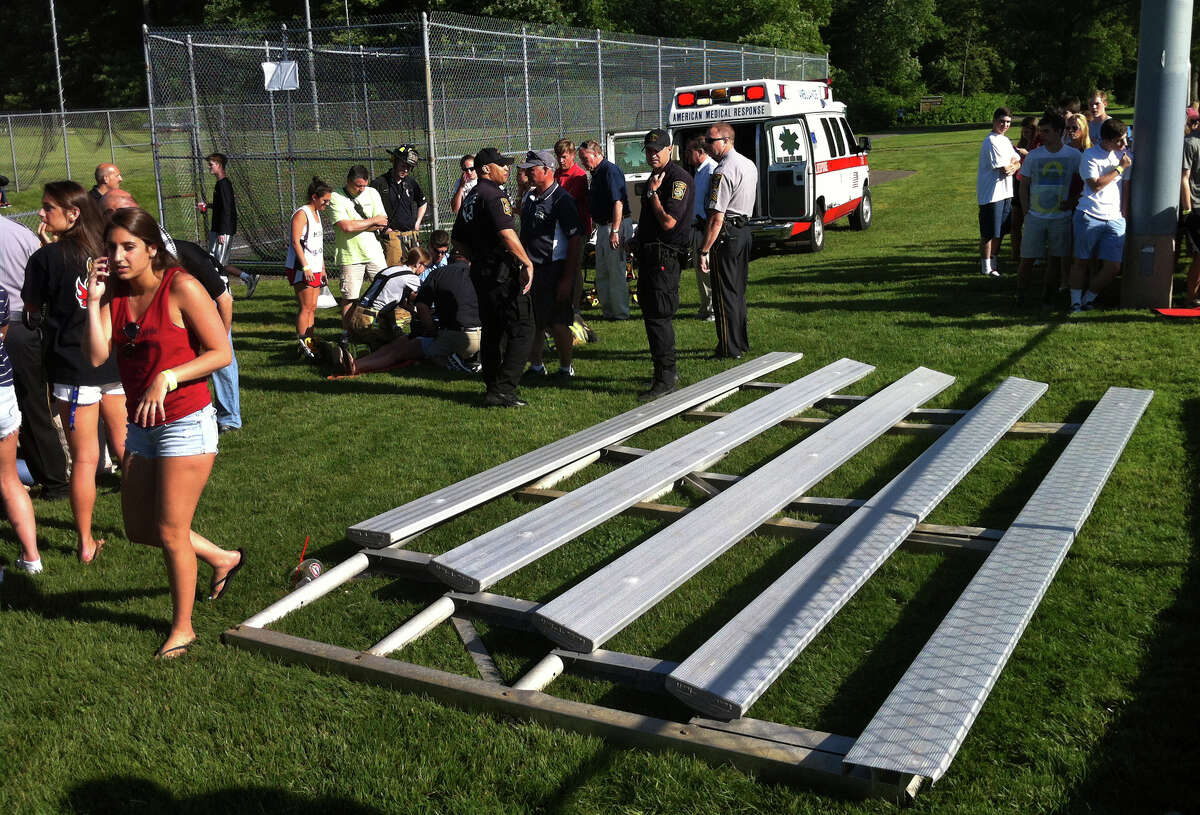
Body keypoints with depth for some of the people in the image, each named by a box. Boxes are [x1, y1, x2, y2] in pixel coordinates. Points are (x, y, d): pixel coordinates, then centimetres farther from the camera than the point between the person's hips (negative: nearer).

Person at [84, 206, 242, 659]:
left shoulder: (181, 287, -15)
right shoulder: (115, 291, 3)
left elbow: (221, 353, -15)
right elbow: (97, 357, -7)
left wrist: (166, 379, -23)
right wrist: (95, 301, -11)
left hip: (186, 423, -7)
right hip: (141, 426, 7)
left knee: (170, 531, 1)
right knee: (139, 528, 14)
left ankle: (182, 627, 20)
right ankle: (222, 559, 37)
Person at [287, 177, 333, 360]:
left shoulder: (316, 214, 19)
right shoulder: (301, 214, -10)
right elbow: (295, 241, -19)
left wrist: (322, 269, 25)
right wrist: (305, 267, -24)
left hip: (314, 270, 9)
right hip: (302, 269, -9)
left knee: (312, 308, 9)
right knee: (305, 307, -9)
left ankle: (309, 344, 13)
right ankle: (303, 348, -7)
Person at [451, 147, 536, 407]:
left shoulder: (471, 197, 17)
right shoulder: (494, 194, -12)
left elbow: (457, 239, 24)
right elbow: (506, 233, -25)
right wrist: (527, 263, -21)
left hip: (480, 271, 10)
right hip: (502, 271, -10)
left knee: (491, 330, 16)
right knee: (522, 328, -8)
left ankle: (493, 387, 21)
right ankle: (503, 391, -14)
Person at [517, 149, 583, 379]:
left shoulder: (561, 200, -14)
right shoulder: (529, 197, 11)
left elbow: (576, 241, -17)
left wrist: (568, 279, -19)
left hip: (554, 270, -8)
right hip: (531, 269, 8)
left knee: (558, 324, -3)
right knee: (533, 323, 13)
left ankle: (566, 369, 12)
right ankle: (535, 366, 26)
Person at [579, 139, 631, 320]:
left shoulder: (610, 171, -14)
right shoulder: (597, 173, 16)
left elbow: (618, 203, -21)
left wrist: (615, 231, -24)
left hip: (615, 226, -10)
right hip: (603, 227, 10)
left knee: (616, 272, -5)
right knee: (602, 274, 13)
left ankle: (620, 313, 2)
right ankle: (608, 311, 21)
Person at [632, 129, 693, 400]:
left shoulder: (679, 179, -13)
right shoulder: (654, 177, 18)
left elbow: (668, 222, -22)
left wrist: (653, 193, -14)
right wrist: (637, 240, 18)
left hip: (664, 256, -10)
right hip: (648, 254, 10)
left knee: (658, 316, -11)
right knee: (651, 314, 15)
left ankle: (666, 378, -8)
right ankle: (666, 371, 26)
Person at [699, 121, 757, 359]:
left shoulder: (723, 172, -19)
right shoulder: (749, 164, 11)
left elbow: (717, 218, -23)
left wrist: (704, 250, -20)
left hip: (726, 235, -9)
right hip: (745, 230, 9)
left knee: (724, 294, -1)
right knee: (738, 290, 18)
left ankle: (730, 349, 4)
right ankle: (742, 342, 27)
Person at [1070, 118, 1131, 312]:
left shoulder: (1124, 155, 11)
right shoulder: (1090, 156, -4)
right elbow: (1095, 185, -13)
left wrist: (1124, 214, 14)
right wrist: (1120, 168, -9)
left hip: (1115, 219, 4)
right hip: (1090, 216, -4)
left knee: (1113, 266, -2)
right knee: (1081, 261, 3)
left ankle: (1089, 298, 16)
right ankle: (1075, 301, 14)